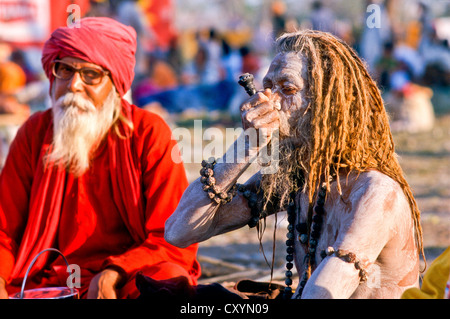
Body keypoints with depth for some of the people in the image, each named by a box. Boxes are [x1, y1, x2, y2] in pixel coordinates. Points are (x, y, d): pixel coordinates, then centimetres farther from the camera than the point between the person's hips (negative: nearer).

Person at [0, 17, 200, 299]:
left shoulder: (150, 134, -3)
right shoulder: (34, 133, 7)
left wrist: (112, 274, -23)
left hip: (131, 279, -2)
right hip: (47, 282, 3)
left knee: (166, 278, -34)